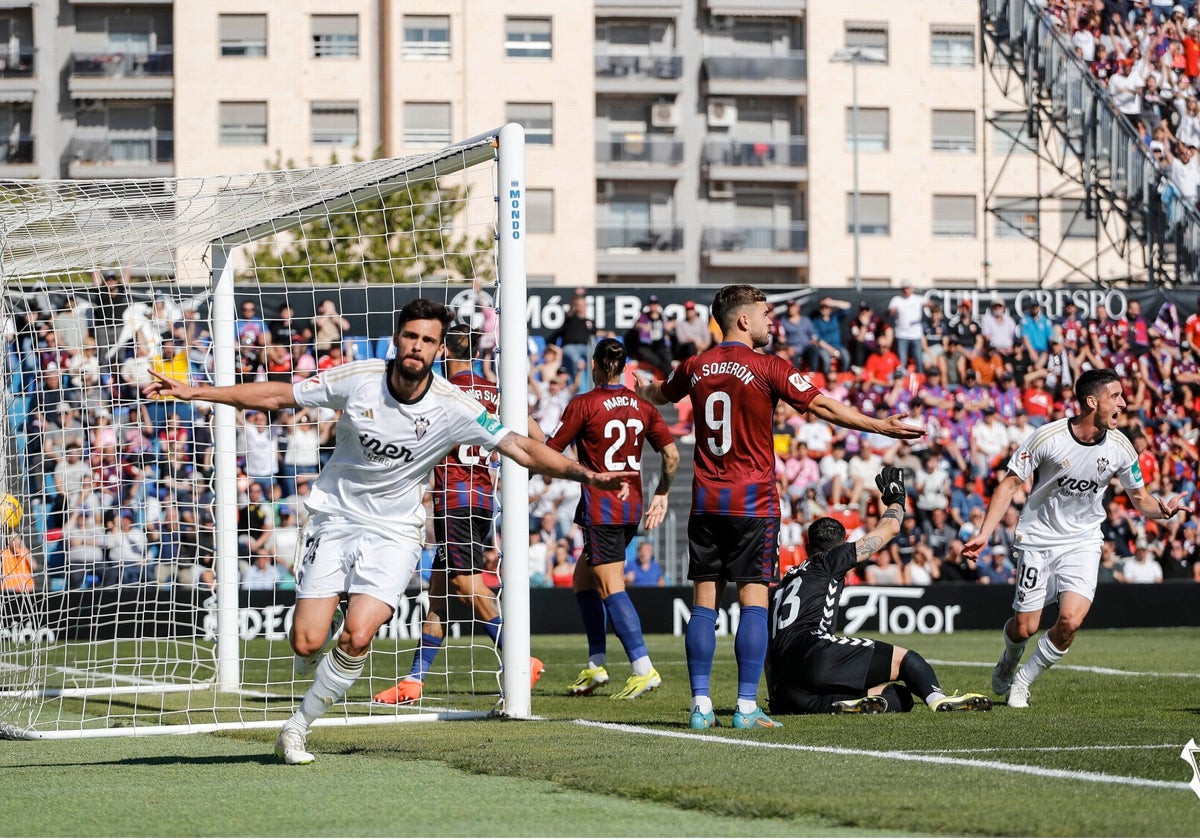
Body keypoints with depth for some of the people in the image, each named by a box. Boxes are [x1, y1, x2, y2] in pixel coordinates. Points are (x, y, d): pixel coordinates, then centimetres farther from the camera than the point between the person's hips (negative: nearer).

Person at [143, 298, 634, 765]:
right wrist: (193, 392, -3)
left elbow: (520, 448, -13)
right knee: (307, 643, -9)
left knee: (357, 637, -20)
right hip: (335, 518, 1)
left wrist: (584, 474, -28)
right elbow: (275, 396, -2)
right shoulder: (358, 379, -10)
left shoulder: (454, 408, -12)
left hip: (394, 532, -1)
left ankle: (298, 726, 1)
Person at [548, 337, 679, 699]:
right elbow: (671, 455, 6)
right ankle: (595, 664, 18)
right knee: (583, 577, 19)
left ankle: (643, 668, -19)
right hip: (632, 506, 7)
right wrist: (662, 494, 19)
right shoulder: (642, 405, 7)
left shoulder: (583, 405, -8)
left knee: (611, 587, -8)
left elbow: (550, 453, -3)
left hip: (601, 506, -7)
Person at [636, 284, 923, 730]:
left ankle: (701, 705, 2)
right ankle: (747, 707, -7)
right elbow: (823, 406, -11)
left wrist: (644, 391, 54)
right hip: (753, 503, -5)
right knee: (753, 601, -3)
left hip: (706, 503, 5)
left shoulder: (696, 367, 7)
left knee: (704, 602, 4)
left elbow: (661, 394, 29)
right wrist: (880, 426, -6)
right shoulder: (766, 368, -8)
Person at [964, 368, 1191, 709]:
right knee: (1024, 627, 1)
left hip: (1082, 543, 2)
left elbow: (1139, 498, 6)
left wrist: (1162, 509, -18)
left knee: (1070, 620, -19)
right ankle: (1008, 662, 40)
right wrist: (985, 533, -16)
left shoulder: (1121, 447, -8)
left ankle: (1022, 683, 4)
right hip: (1038, 538, -2)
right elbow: (1010, 483, -9)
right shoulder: (1048, 437, -17)